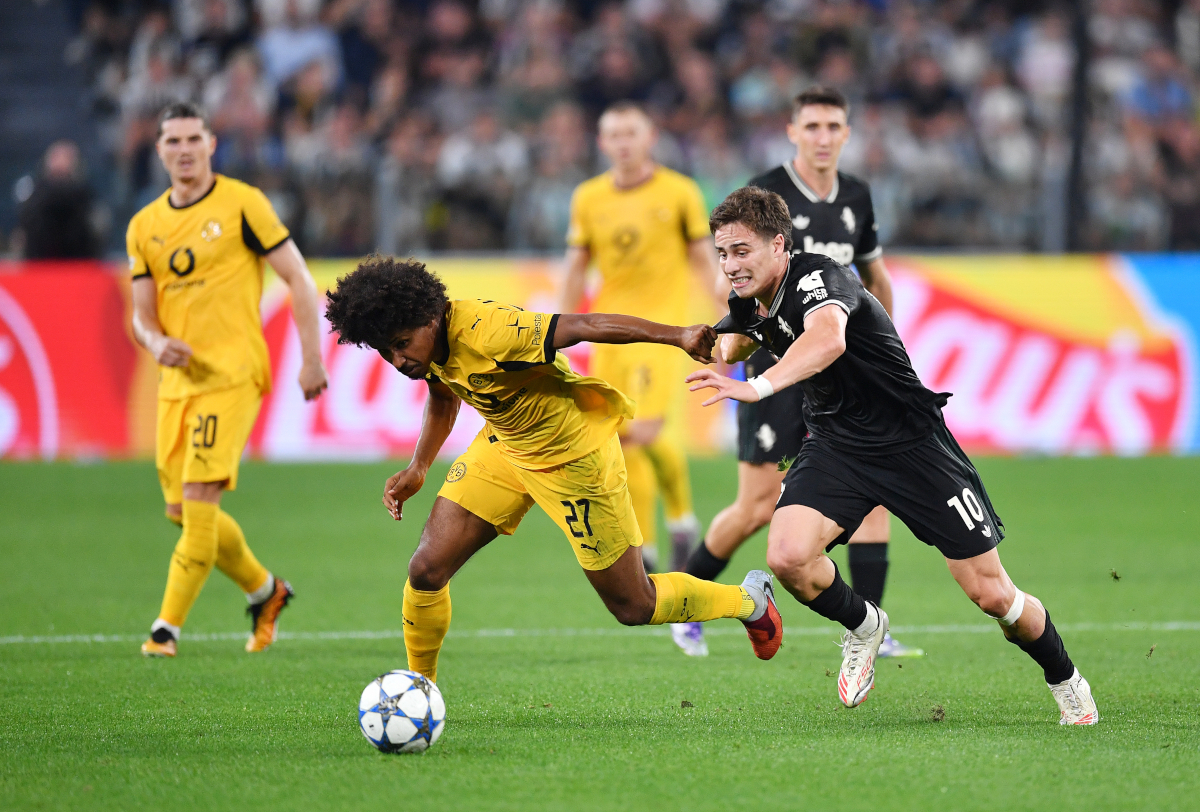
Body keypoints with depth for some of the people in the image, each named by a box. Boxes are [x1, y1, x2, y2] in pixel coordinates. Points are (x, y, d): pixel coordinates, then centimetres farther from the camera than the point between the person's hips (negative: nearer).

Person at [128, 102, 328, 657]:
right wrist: (156, 344, -10)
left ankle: (168, 626, -13)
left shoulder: (241, 204, -4)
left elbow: (299, 279, -2)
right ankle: (264, 591, 30)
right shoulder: (144, 226, 12)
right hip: (177, 381, 6)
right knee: (182, 509, 8)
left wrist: (312, 358, -8)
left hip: (232, 375, -6)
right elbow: (142, 314, 13)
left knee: (198, 497, -16)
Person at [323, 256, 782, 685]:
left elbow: (585, 326, -37)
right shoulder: (426, 347, -10)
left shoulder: (485, 333, -37)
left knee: (633, 607, 5)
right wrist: (418, 467, 4)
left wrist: (677, 336, -44)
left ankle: (750, 601, 31)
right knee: (427, 569, -7)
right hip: (503, 446, 7)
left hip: (576, 459, -7)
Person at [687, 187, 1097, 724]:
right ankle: (863, 627, 8)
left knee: (991, 593, -3)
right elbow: (734, 344, 28)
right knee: (787, 556, -23)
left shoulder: (817, 278, -25)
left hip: (910, 441, -6)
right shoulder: (749, 302, -1)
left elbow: (828, 340, -51)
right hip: (834, 446, 6)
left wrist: (758, 388, -64)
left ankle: (1065, 680, 25)